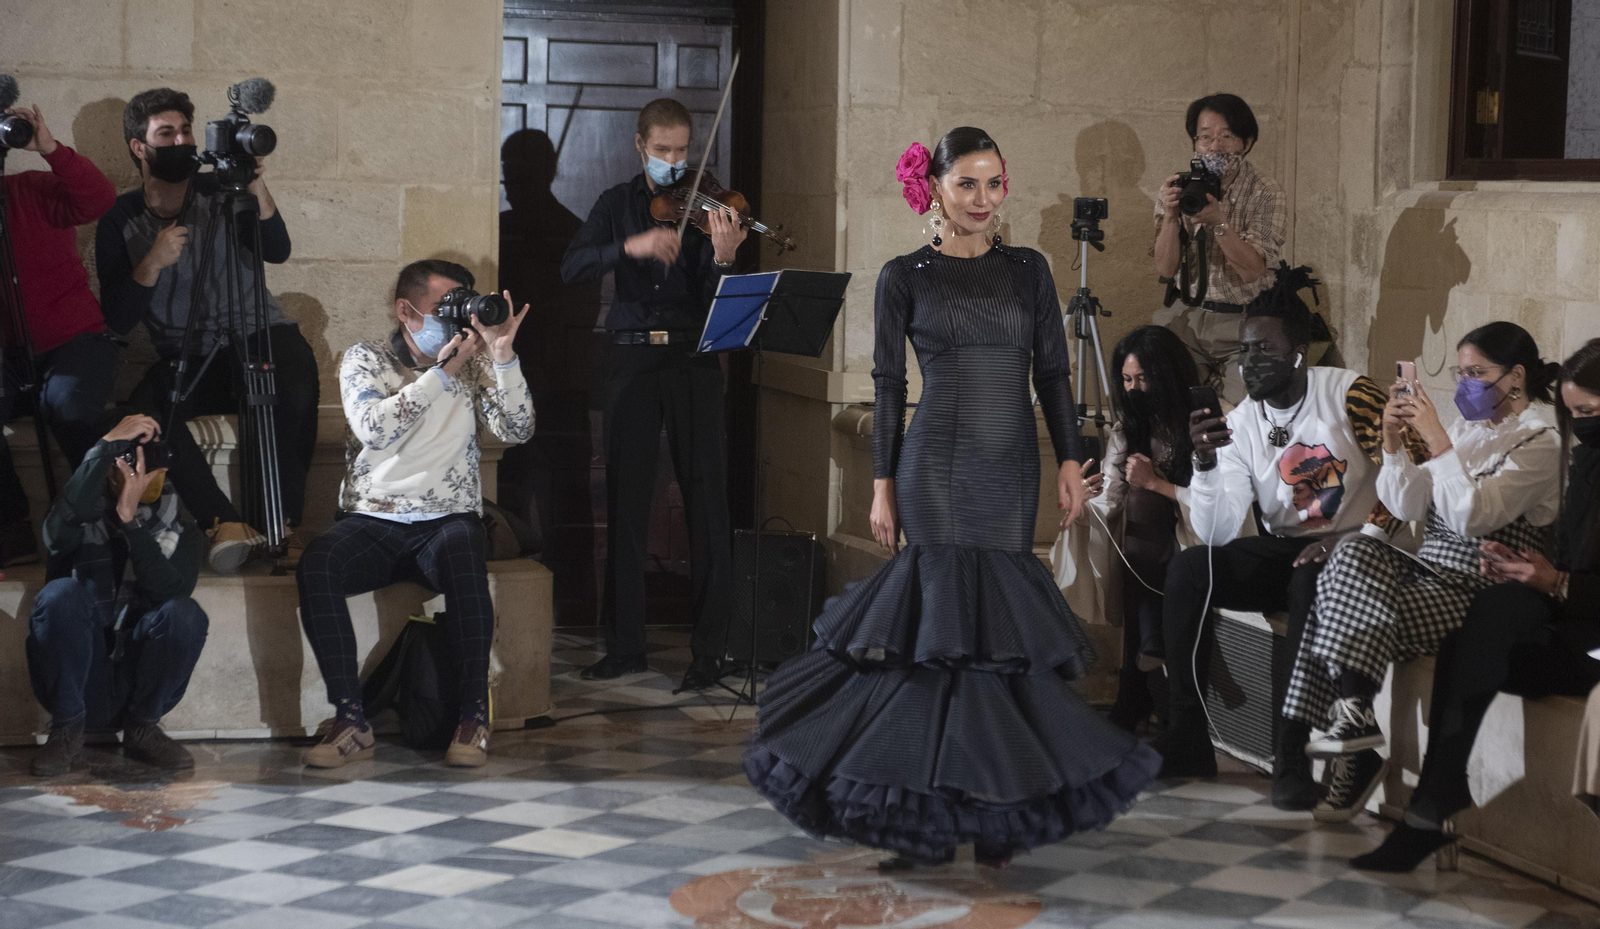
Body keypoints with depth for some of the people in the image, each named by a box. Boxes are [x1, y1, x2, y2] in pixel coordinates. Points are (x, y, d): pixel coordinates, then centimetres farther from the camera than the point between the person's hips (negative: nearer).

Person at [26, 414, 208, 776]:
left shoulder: (182, 529, 6)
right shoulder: (86, 514, 2)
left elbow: (171, 593, -16)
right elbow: (57, 533, -26)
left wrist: (130, 519, -24)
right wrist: (106, 446, -25)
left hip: (140, 686, 1)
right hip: (77, 686, -1)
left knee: (186, 615, -26)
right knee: (61, 593, -27)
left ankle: (142, 729, -6)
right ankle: (66, 733, -15)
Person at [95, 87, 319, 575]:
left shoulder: (219, 193, 2)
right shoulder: (120, 223, 4)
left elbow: (277, 252, -16)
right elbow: (118, 319, -5)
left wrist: (256, 187, -29)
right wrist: (153, 263, -19)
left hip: (258, 336, -1)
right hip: (186, 359, 1)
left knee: (296, 392, -36)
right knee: (142, 413, -32)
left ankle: (283, 522, -26)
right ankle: (223, 520, -29)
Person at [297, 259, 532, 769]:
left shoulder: (473, 363, 10)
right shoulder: (365, 359, 5)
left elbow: (517, 430, -2)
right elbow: (375, 428, -14)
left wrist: (503, 356, -12)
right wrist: (442, 373, -16)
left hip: (449, 519, 0)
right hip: (372, 521, 0)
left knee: (464, 560, -36)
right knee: (316, 564, -31)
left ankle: (474, 717, -25)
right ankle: (350, 721, -24)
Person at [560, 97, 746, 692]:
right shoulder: (618, 204, 10)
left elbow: (717, 304, -4)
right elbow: (573, 269, -6)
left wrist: (723, 258, -25)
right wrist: (630, 246, -21)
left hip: (693, 359, -1)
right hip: (632, 358, 2)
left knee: (706, 501, -4)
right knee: (626, 500, 4)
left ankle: (709, 649, 1)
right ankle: (624, 645, 13)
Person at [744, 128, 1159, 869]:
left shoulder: (1028, 270, 10)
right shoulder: (905, 276, 3)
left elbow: (1052, 372, 9)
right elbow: (888, 385, 2)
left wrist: (1070, 460, 1)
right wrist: (882, 484, -2)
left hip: (1010, 468, 3)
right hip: (937, 466, -3)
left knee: (998, 621, 3)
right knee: (950, 614, -8)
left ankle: (994, 807, 12)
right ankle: (935, 807, 0)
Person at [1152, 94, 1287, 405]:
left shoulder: (1267, 195, -6)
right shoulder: (1180, 189, 3)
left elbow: (1252, 270, -17)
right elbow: (1165, 269, -5)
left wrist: (1219, 222, -30)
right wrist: (1170, 216, -21)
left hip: (1244, 324, -2)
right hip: (1186, 321, 2)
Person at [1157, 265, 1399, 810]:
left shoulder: (1348, 394, -11)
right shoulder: (1239, 424, -1)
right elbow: (1218, 533, -10)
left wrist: (1359, 541, -21)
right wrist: (1206, 462, -26)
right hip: (1281, 550, 5)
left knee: (1311, 586, -37)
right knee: (1187, 570, -18)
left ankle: (1291, 755, -29)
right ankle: (1187, 738, -13)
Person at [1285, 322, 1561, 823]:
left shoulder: (1541, 442, -6)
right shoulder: (1468, 428, 18)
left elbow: (1472, 516, -20)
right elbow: (1408, 506, 11)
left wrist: (1437, 440, -20)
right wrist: (1394, 443, -3)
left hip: (1481, 594, -7)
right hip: (1431, 571, 7)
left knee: (1367, 620, -26)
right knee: (1355, 553, -21)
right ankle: (1352, 717, -21)